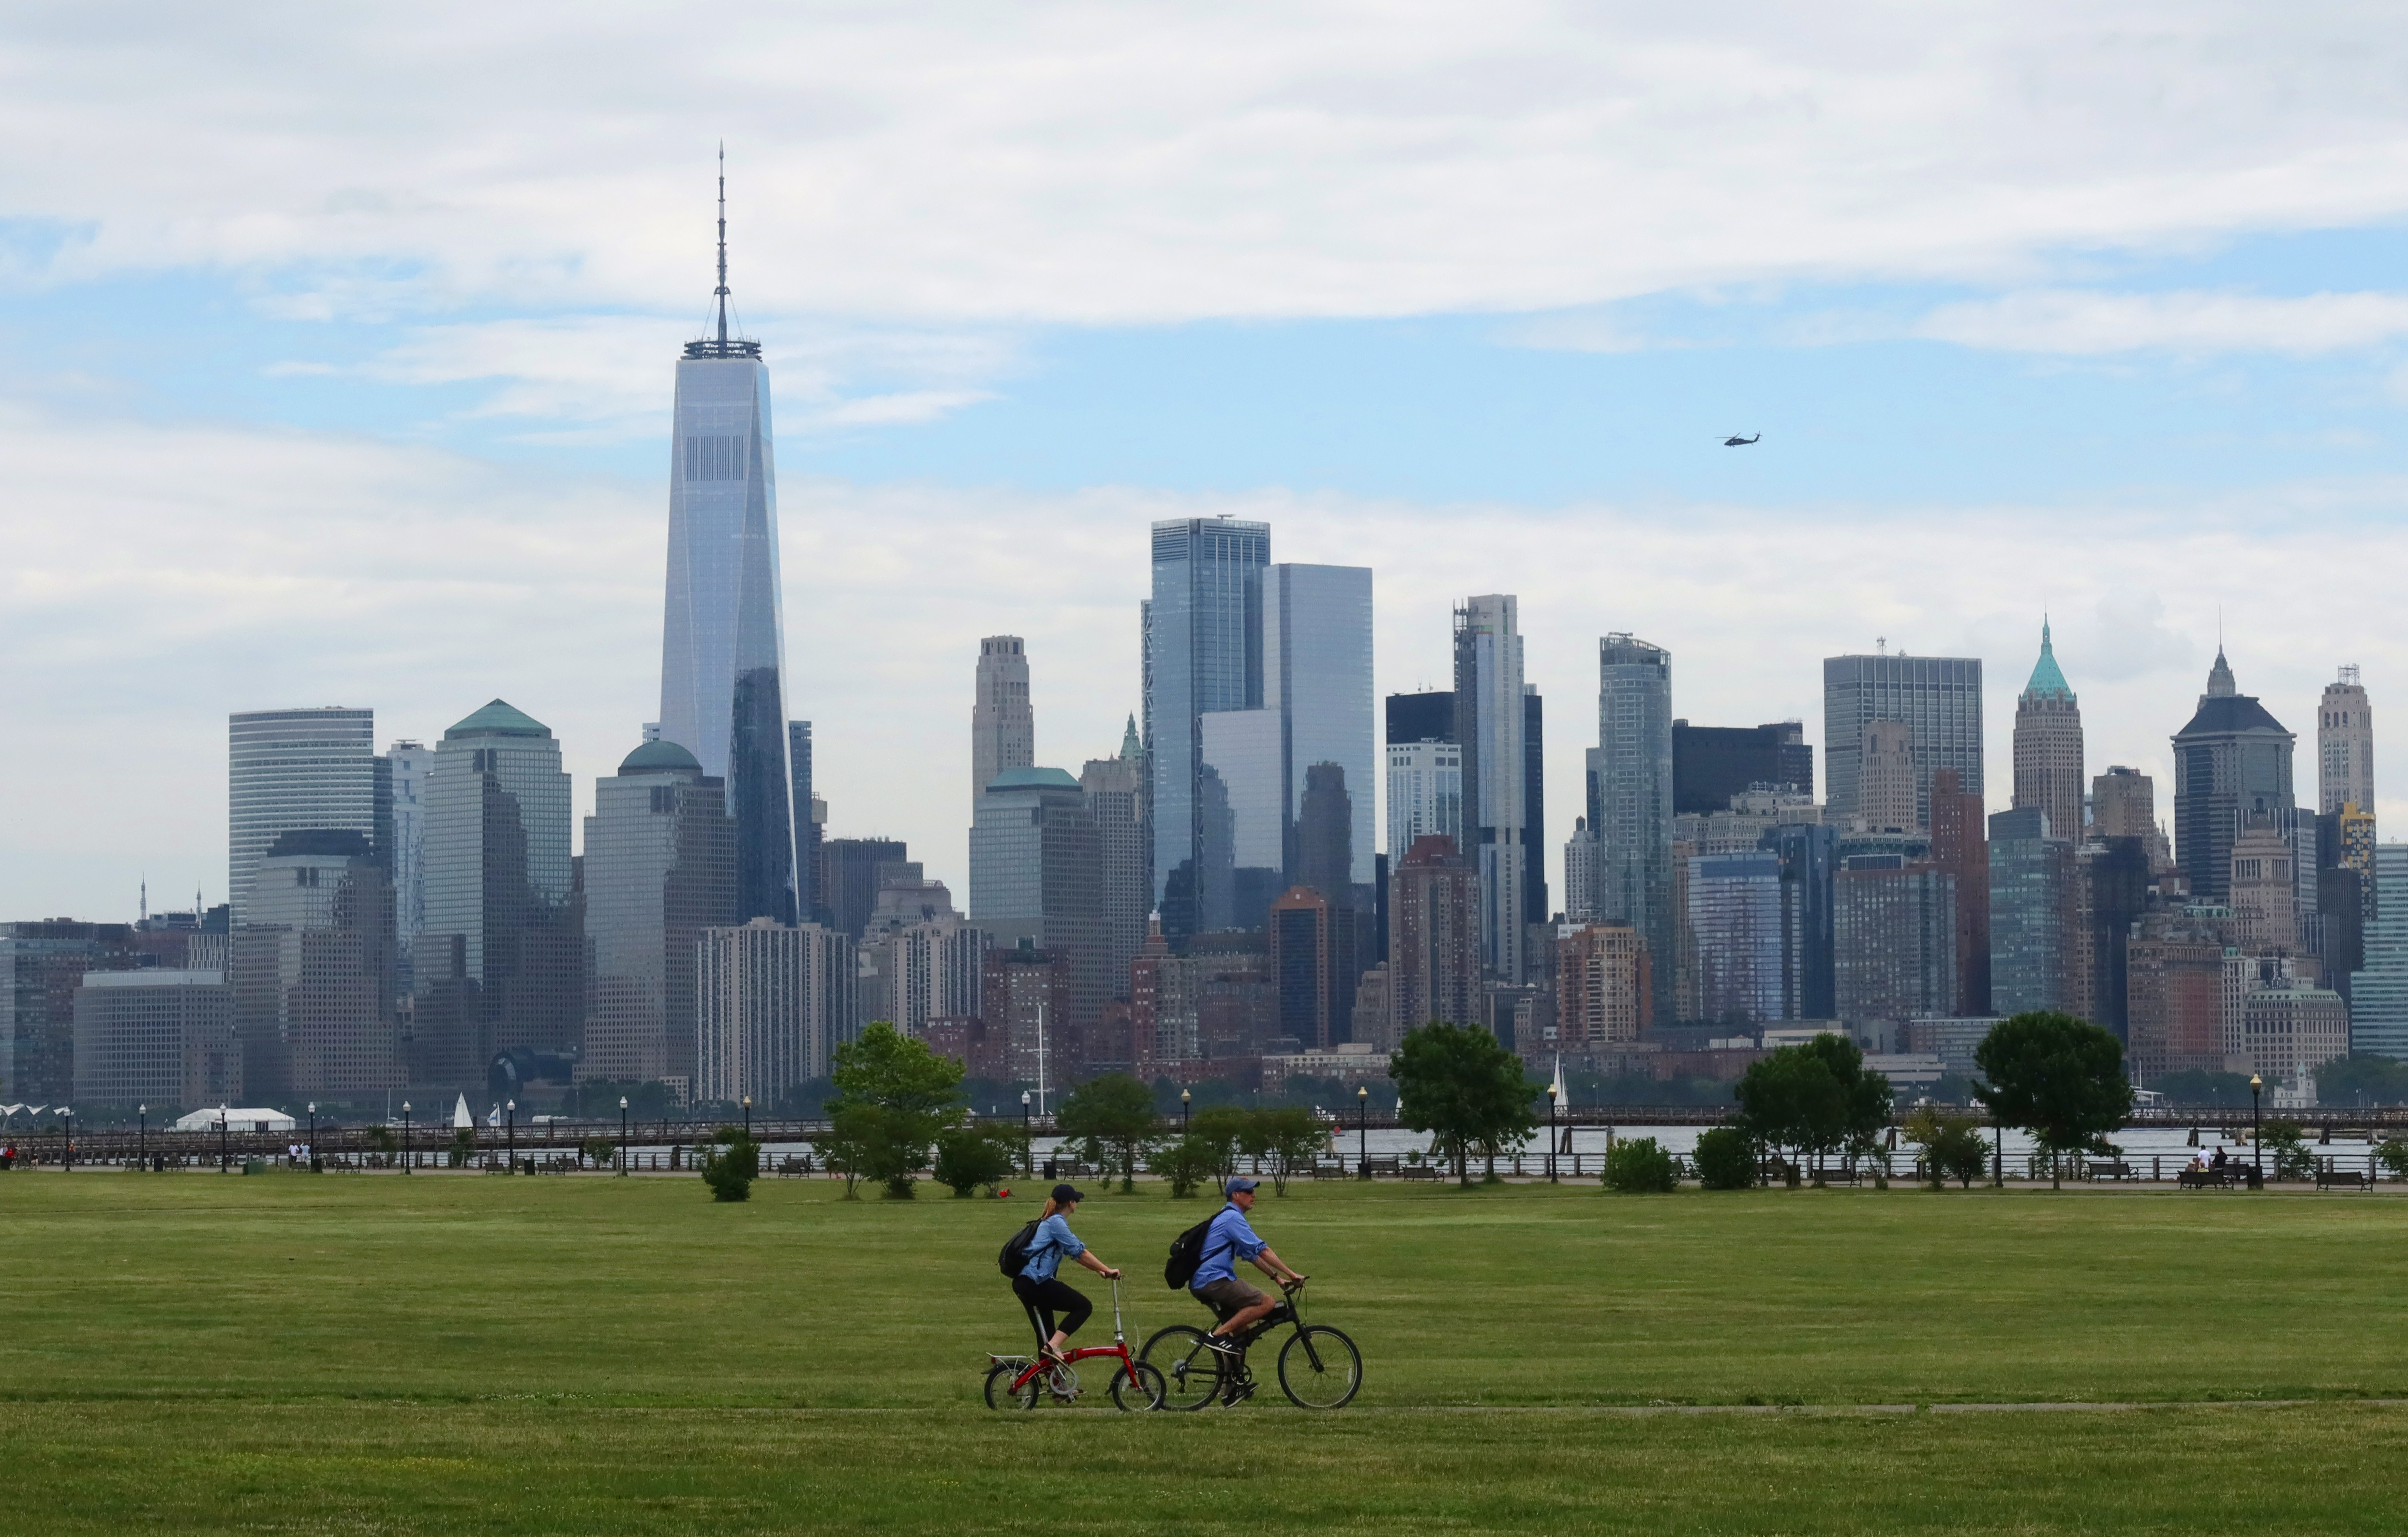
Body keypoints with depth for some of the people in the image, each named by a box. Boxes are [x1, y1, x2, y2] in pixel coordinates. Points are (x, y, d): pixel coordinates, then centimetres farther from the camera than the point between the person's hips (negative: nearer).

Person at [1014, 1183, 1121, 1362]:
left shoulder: (1049, 1221, 20)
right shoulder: (1056, 1222, -11)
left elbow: (1074, 1253, 22)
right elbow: (1079, 1252, -15)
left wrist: (1100, 1271, 16)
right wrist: (1107, 1270, -10)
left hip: (1023, 1282, 11)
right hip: (1036, 1282, -11)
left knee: (1046, 1335, 15)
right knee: (1084, 1306, -9)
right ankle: (1053, 1346, -17)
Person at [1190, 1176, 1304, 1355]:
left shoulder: (1227, 1217, 23)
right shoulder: (1233, 1218, -10)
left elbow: (1252, 1255, 25)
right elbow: (1262, 1251, -15)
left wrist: (1277, 1277, 18)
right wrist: (1290, 1274, -14)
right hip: (1214, 1280, -10)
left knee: (1239, 1329, 16)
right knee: (1267, 1304, -15)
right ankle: (1218, 1335, -17)